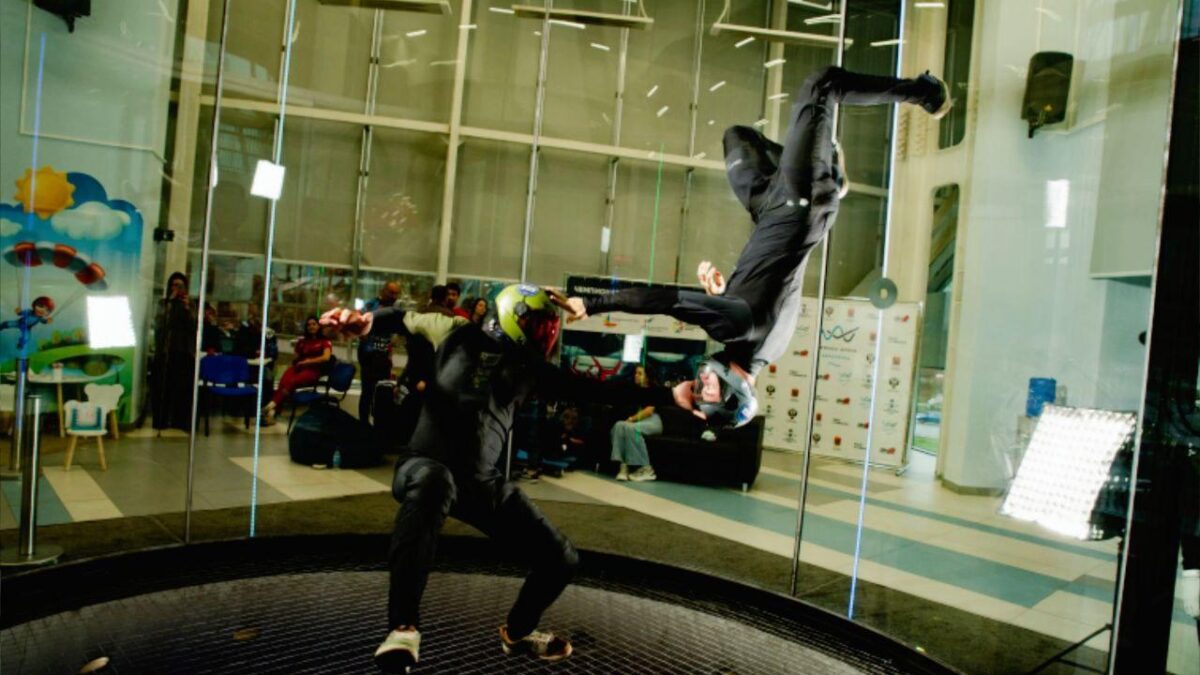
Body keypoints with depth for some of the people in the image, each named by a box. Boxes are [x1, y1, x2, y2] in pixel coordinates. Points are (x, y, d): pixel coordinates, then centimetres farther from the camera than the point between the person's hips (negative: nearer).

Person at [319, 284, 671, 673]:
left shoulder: (531, 367, 10)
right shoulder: (462, 334, 2)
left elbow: (593, 390, 9)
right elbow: (407, 319, 4)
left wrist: (667, 395, 6)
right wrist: (366, 320, -20)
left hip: (483, 481, 5)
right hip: (426, 466, -5)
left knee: (560, 559, -1)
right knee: (435, 482, -44)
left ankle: (517, 632, 30)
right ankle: (403, 626, -34)